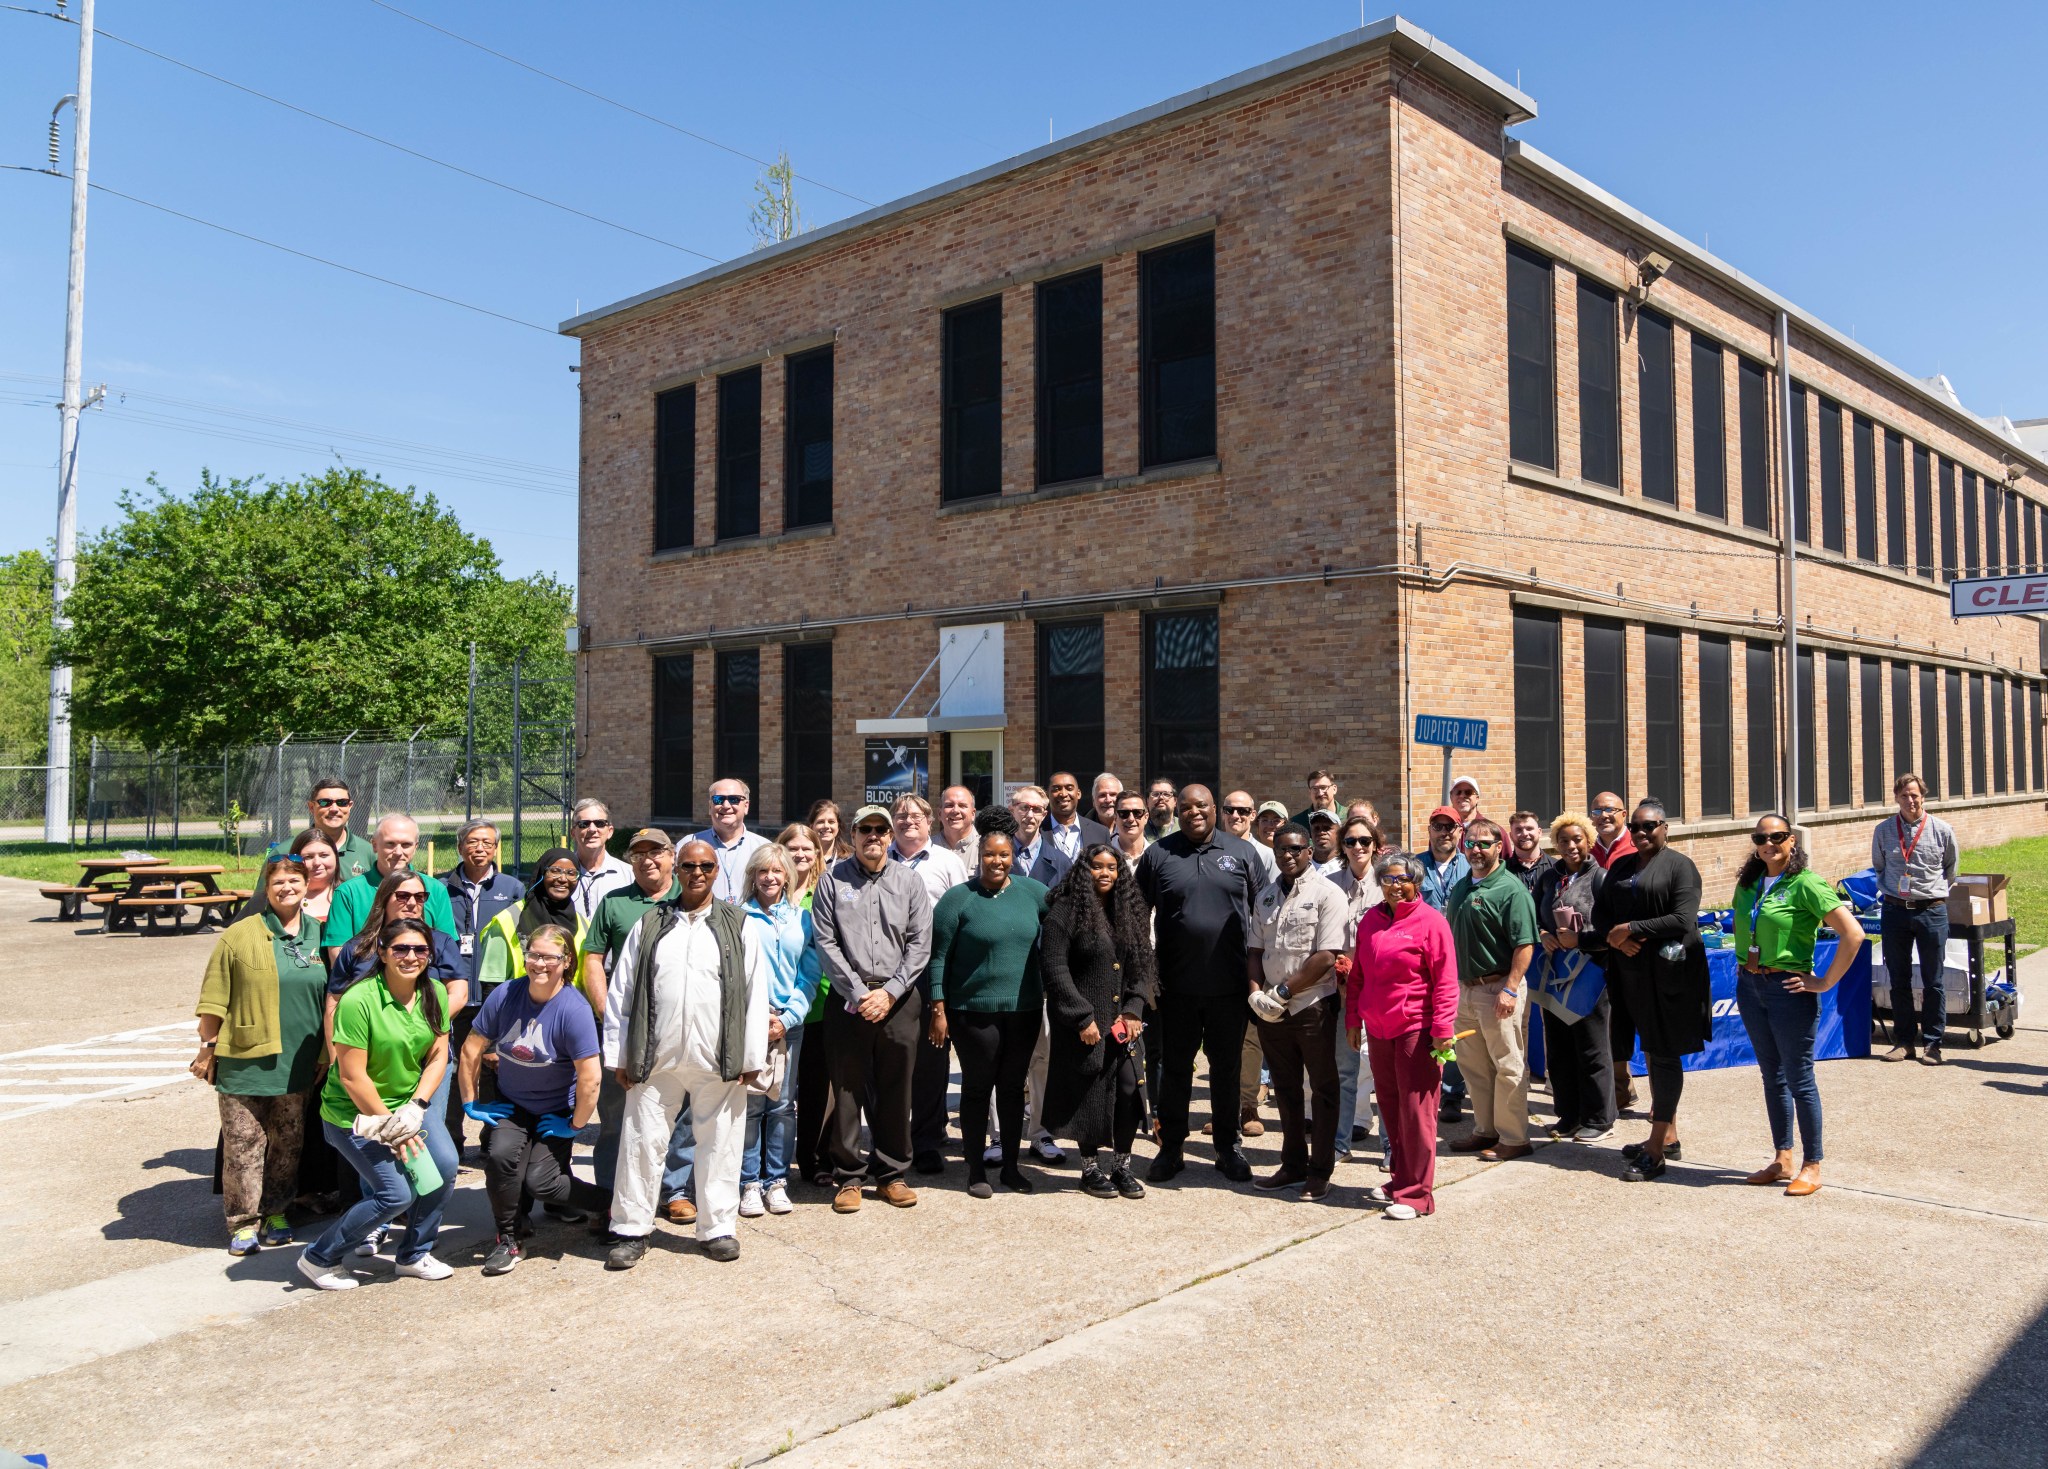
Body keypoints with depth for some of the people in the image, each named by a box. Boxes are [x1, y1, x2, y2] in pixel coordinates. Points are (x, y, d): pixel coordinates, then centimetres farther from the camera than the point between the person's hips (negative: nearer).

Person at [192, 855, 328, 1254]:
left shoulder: (318, 935, 6)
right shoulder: (240, 935, -6)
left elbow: (330, 998, 12)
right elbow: (213, 1000, -2)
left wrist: (325, 1053, 11)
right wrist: (208, 1049, -2)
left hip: (297, 1064, 4)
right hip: (244, 1059, -3)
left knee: (288, 1143, 11)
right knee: (243, 1143, 1)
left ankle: (275, 1213, 26)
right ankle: (243, 1222, 13)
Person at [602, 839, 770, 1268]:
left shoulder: (738, 928, 6)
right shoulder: (649, 926, 8)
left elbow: (756, 995, 2)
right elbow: (621, 993, 7)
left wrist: (752, 1057, -2)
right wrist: (620, 1055, 3)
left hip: (718, 1059, -1)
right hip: (655, 1058, 1)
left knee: (719, 1143, 6)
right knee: (642, 1141, 5)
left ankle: (718, 1227, 20)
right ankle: (632, 1230, 18)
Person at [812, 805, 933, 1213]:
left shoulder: (908, 881, 7)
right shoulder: (833, 880, 3)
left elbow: (920, 943, 2)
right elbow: (825, 942, -3)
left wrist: (889, 992, -8)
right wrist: (858, 993, -10)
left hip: (899, 1000, 1)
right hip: (848, 999, -1)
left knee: (896, 1090, 7)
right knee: (847, 1088, 3)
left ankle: (890, 1172, 20)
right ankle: (848, 1176, 15)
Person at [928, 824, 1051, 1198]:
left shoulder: (1030, 892, 4)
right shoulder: (959, 898, -6)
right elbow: (939, 957, -6)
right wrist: (938, 1011, -9)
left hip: (1024, 1010, 4)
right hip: (974, 1012, -3)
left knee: (1013, 1087, 12)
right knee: (977, 1088, 6)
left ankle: (1010, 1166, 25)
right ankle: (976, 1170, 18)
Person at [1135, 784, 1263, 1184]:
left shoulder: (1242, 852, 4)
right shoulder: (1158, 854, 2)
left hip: (1230, 984, 0)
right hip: (1177, 986, 0)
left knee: (1226, 1068, 11)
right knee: (1175, 1067, 9)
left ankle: (1228, 1148, 24)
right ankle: (1171, 1147, 21)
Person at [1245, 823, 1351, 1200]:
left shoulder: (1327, 894, -9)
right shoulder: (1266, 896, 11)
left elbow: (1327, 957, -16)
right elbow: (1255, 949, 11)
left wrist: (1283, 991, -15)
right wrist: (1256, 992, -5)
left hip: (1313, 1006, -6)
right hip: (1271, 1010, 6)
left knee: (1322, 1091, 5)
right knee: (1285, 1091, 15)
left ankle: (1319, 1172, 15)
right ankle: (1293, 1165, 27)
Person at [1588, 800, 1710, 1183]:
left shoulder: (1679, 865, -7)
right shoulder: (1621, 866, 14)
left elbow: (1683, 920, -18)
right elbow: (1600, 912, 10)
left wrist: (1631, 929, -16)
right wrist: (1615, 937, -10)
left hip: (1669, 974, -7)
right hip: (1632, 971, 7)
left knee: (1664, 1055, -3)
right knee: (1652, 1051, 14)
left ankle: (1655, 1152, -1)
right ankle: (1668, 1135, 27)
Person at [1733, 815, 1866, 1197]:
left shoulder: (1805, 884, -13)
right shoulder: (1748, 884, 8)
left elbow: (1853, 934, -19)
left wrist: (1826, 982, -15)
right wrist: (1746, 967, 13)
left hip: (1789, 989, -7)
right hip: (1750, 986, 7)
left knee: (1799, 1079, 2)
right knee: (1772, 1076, 14)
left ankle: (1812, 1166, 15)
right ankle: (1783, 1160, 25)